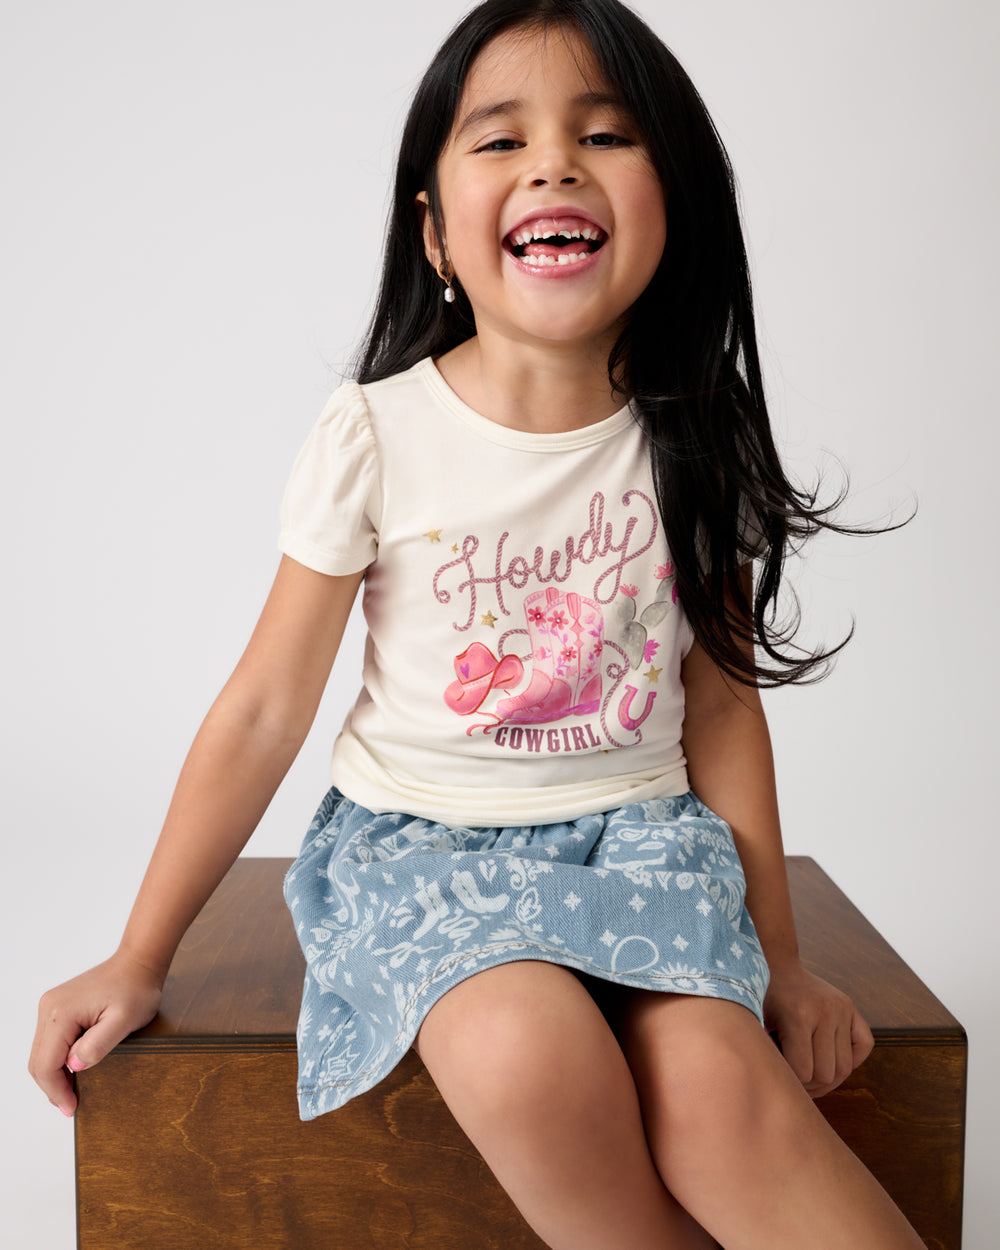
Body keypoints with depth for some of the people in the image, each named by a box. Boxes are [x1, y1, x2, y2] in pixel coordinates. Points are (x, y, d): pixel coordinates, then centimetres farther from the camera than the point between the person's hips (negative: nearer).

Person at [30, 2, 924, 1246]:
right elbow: (264, 712, -4)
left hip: (638, 831, 2)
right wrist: (138, 961, -1)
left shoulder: (693, 444, -1)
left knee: (721, 1092, -27)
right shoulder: (375, 436, -8)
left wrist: (778, 956, 8)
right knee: (527, 1059, -31)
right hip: (421, 837, -1)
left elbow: (723, 708, 6)